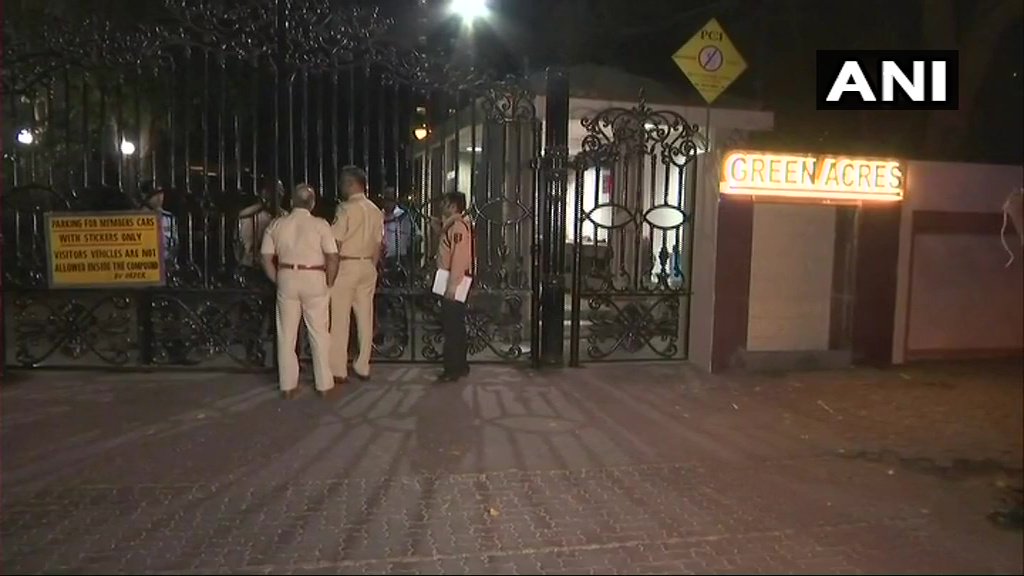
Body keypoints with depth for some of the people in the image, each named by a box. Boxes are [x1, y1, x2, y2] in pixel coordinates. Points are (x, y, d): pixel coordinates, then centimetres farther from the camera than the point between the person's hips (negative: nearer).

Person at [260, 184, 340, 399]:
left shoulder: (276, 225, 4)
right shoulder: (320, 224, -5)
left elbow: (267, 259, 4)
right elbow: (332, 258, -10)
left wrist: (279, 282, 13)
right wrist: (328, 284, 2)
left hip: (286, 278, 3)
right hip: (314, 279, -2)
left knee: (286, 334, 11)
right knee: (319, 333, 6)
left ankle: (287, 386, 17)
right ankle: (324, 385, 11)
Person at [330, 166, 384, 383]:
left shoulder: (346, 208, -12)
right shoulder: (376, 211, 7)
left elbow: (335, 243, -14)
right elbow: (378, 244, 10)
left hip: (346, 266, -6)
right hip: (367, 266, 7)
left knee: (339, 319, -1)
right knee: (365, 318, 9)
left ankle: (338, 370, 2)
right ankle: (362, 367, 16)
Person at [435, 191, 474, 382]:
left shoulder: (458, 226, -13)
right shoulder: (452, 225, 19)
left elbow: (459, 257, -22)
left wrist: (452, 284, -25)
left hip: (455, 282, -10)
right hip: (451, 283, 10)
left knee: (452, 327, -8)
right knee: (455, 326, 15)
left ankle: (453, 369, -4)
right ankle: (460, 366, 22)